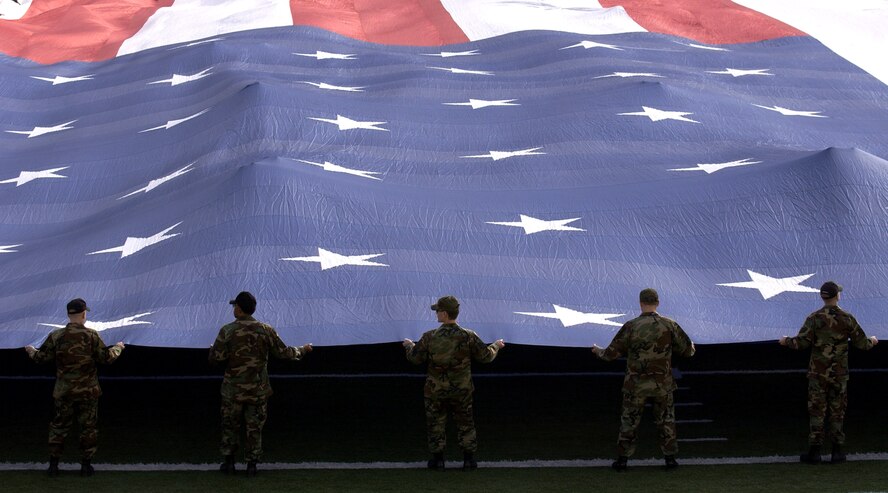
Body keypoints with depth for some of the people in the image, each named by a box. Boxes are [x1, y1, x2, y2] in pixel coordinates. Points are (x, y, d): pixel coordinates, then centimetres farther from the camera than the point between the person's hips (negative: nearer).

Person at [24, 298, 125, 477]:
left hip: (63, 391, 2)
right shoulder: (91, 336, -11)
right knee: (88, 427, 9)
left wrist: (31, 351, 22)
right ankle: (86, 465, 10)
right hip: (87, 391, -2)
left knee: (59, 427, 11)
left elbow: (41, 357, 0)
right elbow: (106, 358, -9)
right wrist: (117, 348, 11)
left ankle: (53, 465, 11)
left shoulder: (56, 336, -6)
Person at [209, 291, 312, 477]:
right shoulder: (266, 330, -7)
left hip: (233, 389, -1)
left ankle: (229, 462, 19)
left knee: (230, 424, 15)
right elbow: (282, 352, 0)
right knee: (254, 427, 10)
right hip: (258, 389, 1)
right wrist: (302, 351, 17)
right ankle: (251, 465, 13)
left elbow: (216, 358, -13)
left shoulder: (227, 331, -12)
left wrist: (213, 349, 10)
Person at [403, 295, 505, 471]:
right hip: (462, 390, 1)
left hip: (436, 390, -1)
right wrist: (496, 346, 17)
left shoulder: (430, 338, -16)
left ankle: (438, 459, 19)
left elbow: (415, 358, -4)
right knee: (465, 423, 15)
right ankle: (469, 459, 17)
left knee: (436, 423, 15)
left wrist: (409, 346, 18)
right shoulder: (468, 337, -14)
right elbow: (486, 356, -4)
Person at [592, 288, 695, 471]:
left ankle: (622, 460, 14)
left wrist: (598, 351, 16)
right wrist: (692, 347, 27)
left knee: (629, 420, 11)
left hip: (636, 384, -1)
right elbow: (688, 350, 2)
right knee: (666, 420, 16)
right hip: (662, 383, 1)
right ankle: (670, 458, 16)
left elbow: (611, 354, -6)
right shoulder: (669, 325, -8)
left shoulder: (631, 326, -12)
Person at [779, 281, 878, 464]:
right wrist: (872, 341, 25)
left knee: (816, 411, 3)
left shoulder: (814, 318, -8)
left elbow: (801, 342, -12)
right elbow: (862, 343, 2)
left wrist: (786, 341, 8)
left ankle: (814, 452, 2)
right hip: (839, 373, 1)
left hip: (818, 373, -1)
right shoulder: (847, 319, -3)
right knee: (837, 412, 8)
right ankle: (837, 452, 9)